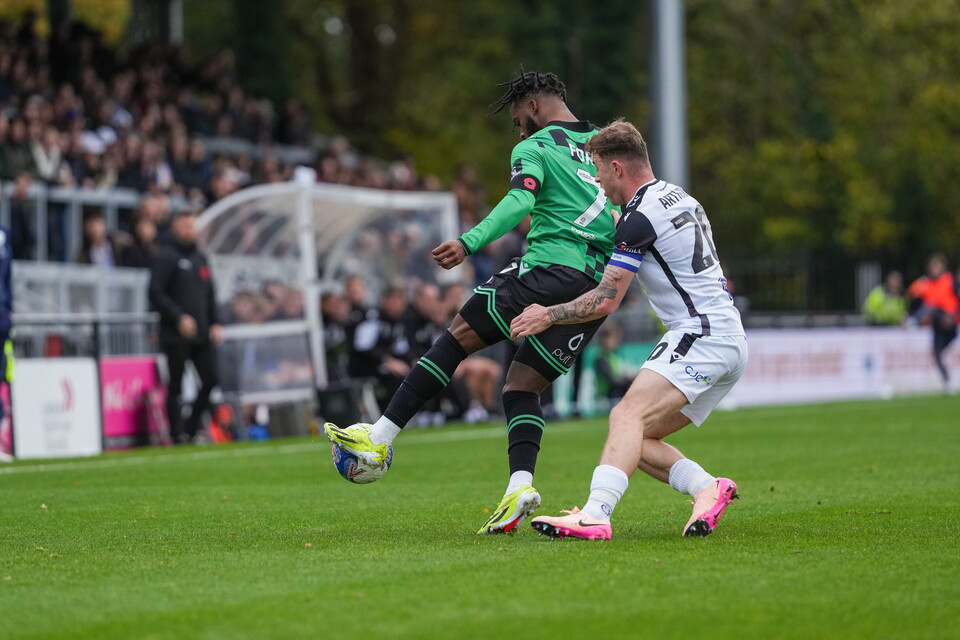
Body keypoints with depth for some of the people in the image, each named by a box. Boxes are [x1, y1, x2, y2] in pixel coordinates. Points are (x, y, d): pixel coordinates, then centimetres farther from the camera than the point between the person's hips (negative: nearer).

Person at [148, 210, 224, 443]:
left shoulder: (200, 258, 17)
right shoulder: (166, 257, -5)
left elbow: (210, 294, 21)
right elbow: (156, 293, -11)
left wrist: (215, 324, 10)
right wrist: (179, 317, -18)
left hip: (202, 335, 7)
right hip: (176, 335, -7)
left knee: (211, 379, 1)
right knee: (176, 385, -2)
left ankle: (192, 428, 14)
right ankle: (178, 435, 1)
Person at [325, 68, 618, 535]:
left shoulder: (534, 148, 1)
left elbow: (520, 201, -19)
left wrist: (469, 243, -28)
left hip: (549, 269, -6)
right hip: (599, 288, 6)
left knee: (458, 338, 2)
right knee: (523, 385, 10)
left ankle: (380, 437, -1)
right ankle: (520, 484, -11)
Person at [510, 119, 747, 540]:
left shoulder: (640, 217, -11)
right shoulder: (678, 197, 18)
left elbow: (606, 301, -11)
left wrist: (548, 316, 2)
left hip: (699, 334, -10)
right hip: (730, 343, 10)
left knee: (627, 416, -26)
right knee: (638, 442, 8)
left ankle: (595, 514, -43)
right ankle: (707, 489, -10)